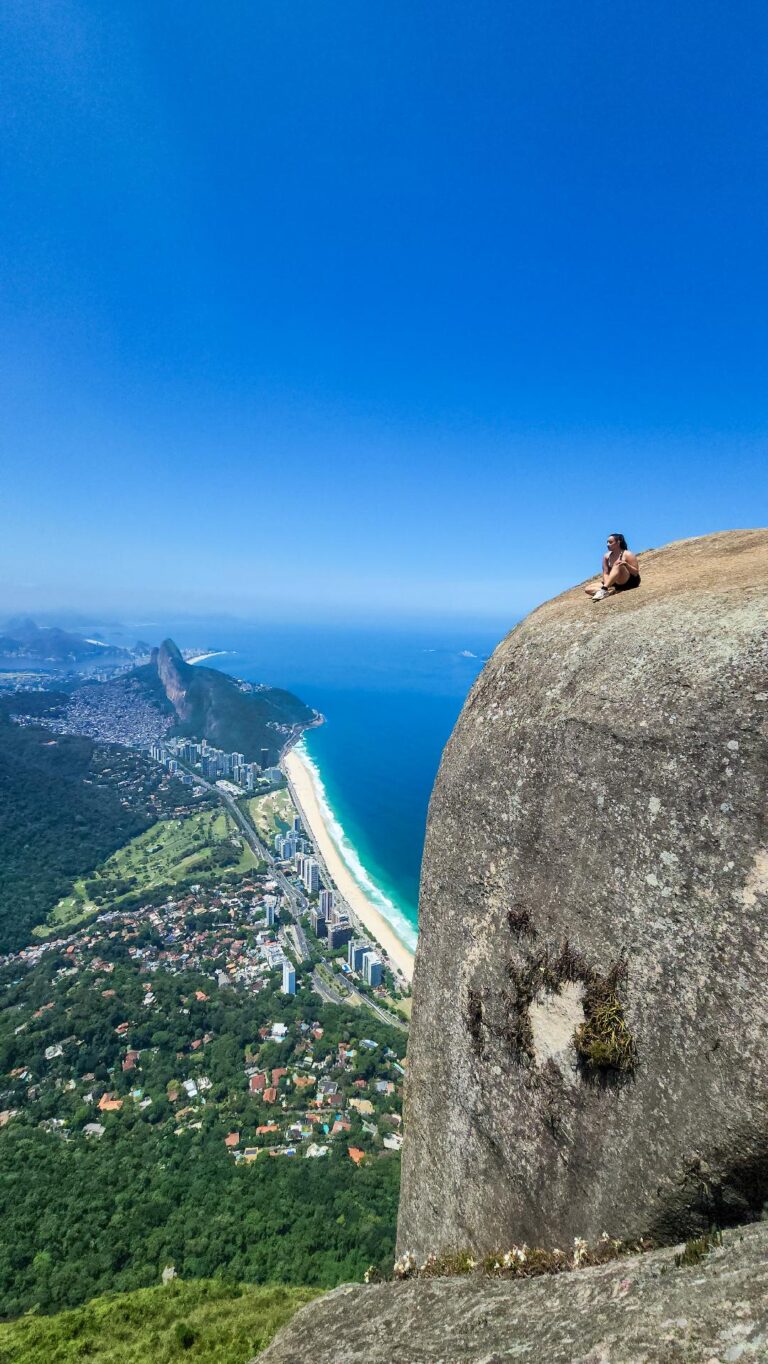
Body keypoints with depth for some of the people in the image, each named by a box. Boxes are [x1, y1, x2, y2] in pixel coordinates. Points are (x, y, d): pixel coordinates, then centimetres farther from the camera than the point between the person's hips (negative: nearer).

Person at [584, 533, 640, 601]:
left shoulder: (627, 554, -8)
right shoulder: (606, 556, 5)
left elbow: (636, 573, -9)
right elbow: (605, 573, -2)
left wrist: (626, 564, -27)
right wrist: (609, 585, -22)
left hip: (630, 582, -6)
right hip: (616, 584, 6)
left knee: (617, 566, -34)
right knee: (588, 589, -8)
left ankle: (603, 590, -47)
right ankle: (611, 591, -32)